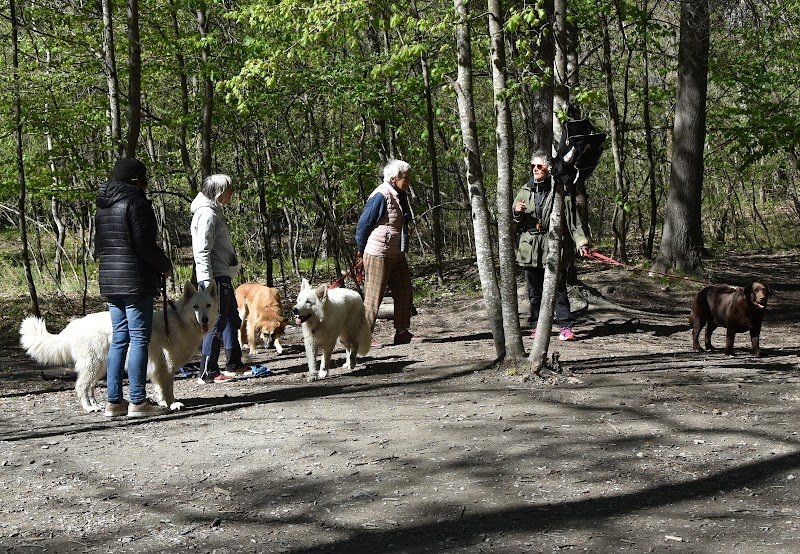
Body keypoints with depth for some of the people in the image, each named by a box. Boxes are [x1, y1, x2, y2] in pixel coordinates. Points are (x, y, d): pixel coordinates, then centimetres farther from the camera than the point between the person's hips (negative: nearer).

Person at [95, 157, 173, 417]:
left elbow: (99, 247, 19)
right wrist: (165, 265, -2)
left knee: (119, 339, 12)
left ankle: (114, 401, 12)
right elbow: (145, 245, -16)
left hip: (109, 281, 9)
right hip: (136, 281, -8)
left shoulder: (102, 208, 16)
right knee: (139, 339, -5)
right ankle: (137, 401, -5)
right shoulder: (135, 203, -11)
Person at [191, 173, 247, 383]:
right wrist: (208, 282, -23)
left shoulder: (215, 212, 17)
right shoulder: (207, 214, -14)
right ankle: (208, 372, -2)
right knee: (216, 323, -7)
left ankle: (233, 364, 29)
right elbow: (202, 252, -20)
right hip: (215, 278, -11)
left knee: (232, 320, 18)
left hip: (223, 277, 11)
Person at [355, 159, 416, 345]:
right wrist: (362, 252, -4)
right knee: (374, 297, -5)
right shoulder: (380, 196, -18)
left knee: (404, 291, 10)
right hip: (378, 255, -9)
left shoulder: (400, 195, 10)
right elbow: (363, 225, -14)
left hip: (397, 254, 9)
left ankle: (402, 333, 17)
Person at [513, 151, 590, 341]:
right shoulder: (525, 191, 10)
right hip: (530, 246, 4)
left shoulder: (560, 192, -2)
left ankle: (565, 326, 0)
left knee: (558, 288, -4)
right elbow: (514, 219, 18)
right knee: (534, 289, 10)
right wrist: (517, 212, -5)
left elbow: (573, 220, -3)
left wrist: (581, 241, -12)